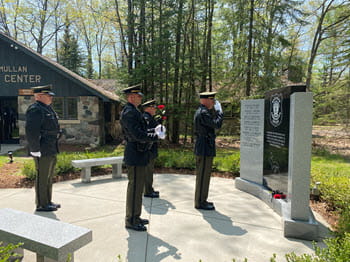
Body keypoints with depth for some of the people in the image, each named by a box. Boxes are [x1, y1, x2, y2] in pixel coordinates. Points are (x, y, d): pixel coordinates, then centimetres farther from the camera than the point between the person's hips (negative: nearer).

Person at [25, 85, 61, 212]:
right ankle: (41, 204, 11)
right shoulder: (35, 110, -14)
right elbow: (31, 132, -21)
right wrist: (36, 150, -21)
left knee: (49, 176, 16)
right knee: (42, 177, -1)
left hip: (51, 150, 10)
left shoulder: (47, 108, 17)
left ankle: (48, 201, 27)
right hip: (42, 151, -10)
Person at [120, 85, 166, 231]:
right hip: (135, 155, -11)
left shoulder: (134, 111, 17)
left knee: (138, 187, 17)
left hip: (139, 154, 11)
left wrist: (154, 131, 8)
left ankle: (135, 217, 30)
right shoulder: (129, 112, -16)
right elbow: (137, 135, -24)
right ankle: (131, 221, 12)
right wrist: (156, 136, -18)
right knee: (134, 187, -1)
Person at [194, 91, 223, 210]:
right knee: (203, 175, -3)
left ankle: (201, 200, 27)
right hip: (205, 148, -11)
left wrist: (215, 111, 12)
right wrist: (219, 111, -8)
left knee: (203, 175, 17)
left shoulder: (200, 111, 16)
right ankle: (200, 202, 7)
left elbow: (211, 123, 18)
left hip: (202, 148, 11)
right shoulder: (203, 113, -17)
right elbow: (217, 124, -22)